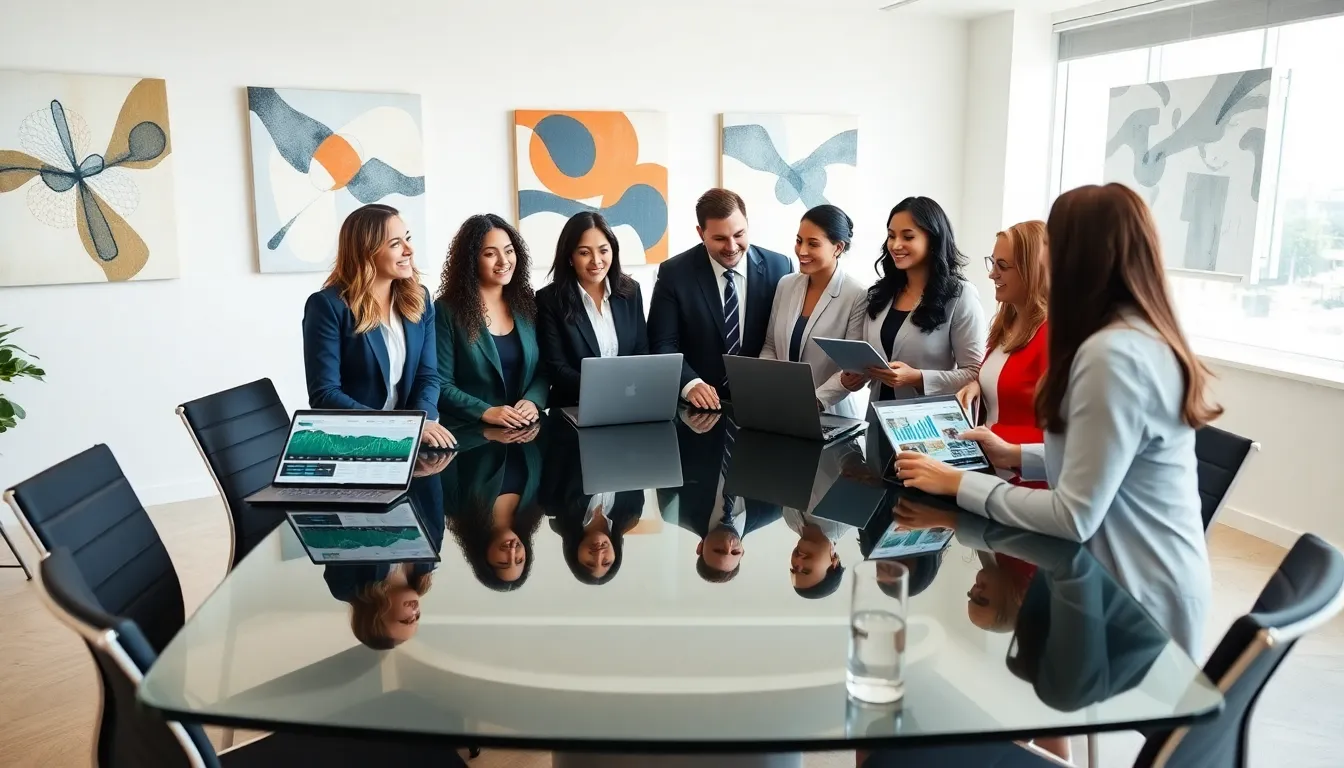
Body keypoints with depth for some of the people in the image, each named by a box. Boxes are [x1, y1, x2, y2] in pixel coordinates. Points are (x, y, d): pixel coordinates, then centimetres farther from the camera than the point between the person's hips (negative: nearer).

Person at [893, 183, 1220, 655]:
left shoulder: (1112, 355, -28)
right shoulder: (1147, 337, 5)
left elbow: (1075, 517, -26)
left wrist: (960, 484, -18)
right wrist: (1016, 456, 8)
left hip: (1139, 594, -9)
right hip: (1150, 576, 9)